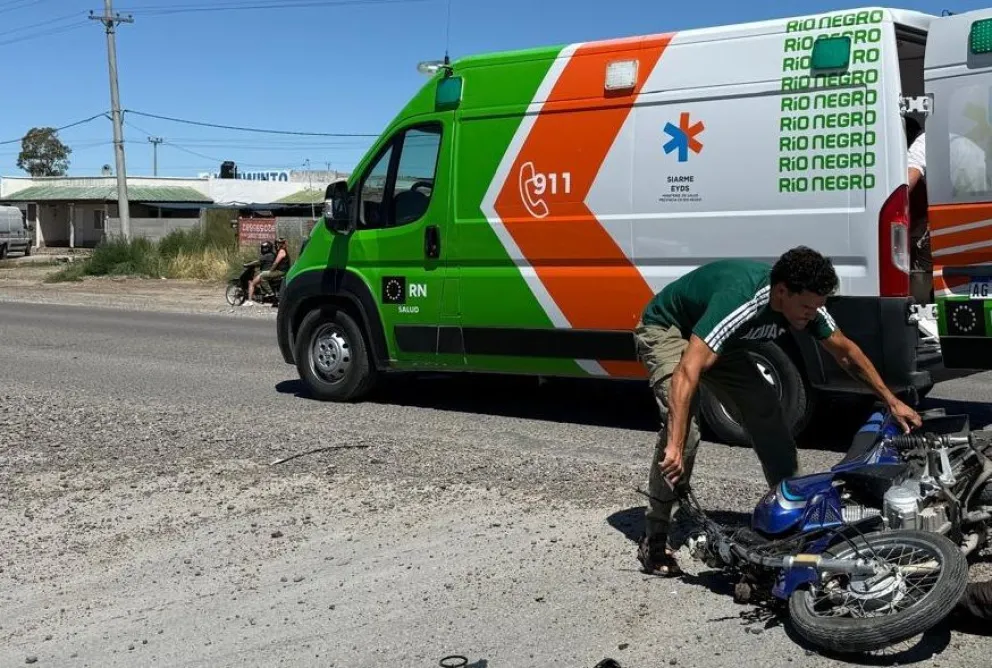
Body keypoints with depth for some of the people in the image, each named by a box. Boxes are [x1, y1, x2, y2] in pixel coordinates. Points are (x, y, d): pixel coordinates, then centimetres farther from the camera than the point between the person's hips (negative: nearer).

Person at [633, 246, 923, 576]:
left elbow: (845, 351, 0)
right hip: (667, 330, -8)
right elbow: (687, 372, -49)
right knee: (684, 428, -26)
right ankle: (653, 540, -17)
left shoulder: (802, 300, -17)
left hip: (720, 341, 8)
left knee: (767, 414, 0)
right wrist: (676, 446, -55)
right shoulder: (739, 300, -41)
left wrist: (892, 401, 1)